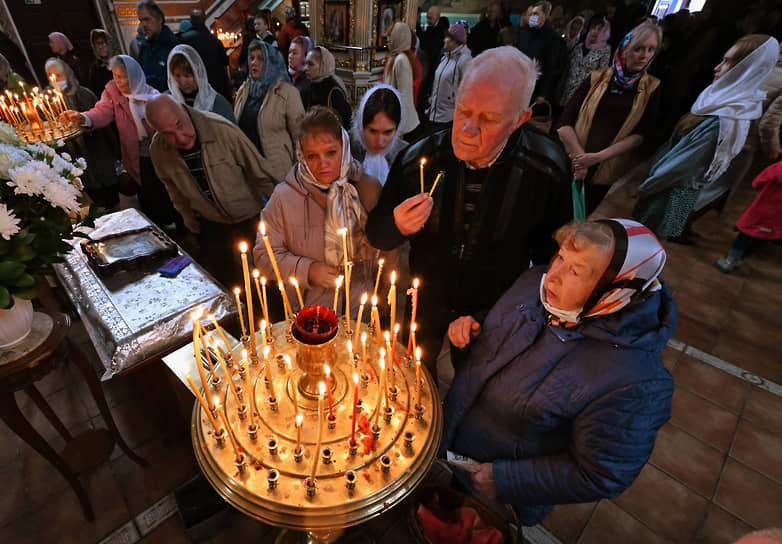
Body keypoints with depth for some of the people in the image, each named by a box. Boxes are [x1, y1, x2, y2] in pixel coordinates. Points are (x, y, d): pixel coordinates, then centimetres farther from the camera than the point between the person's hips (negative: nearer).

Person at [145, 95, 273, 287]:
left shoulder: (223, 130, -25)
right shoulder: (158, 150, -12)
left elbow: (259, 172, -15)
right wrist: (187, 216, 17)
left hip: (250, 219, -3)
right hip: (211, 225, 3)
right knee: (221, 276, 16)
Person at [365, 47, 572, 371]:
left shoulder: (546, 169, -19)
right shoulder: (419, 159, -18)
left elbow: (551, 253, -4)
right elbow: (376, 237, -7)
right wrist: (397, 227, -31)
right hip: (425, 322, 1)